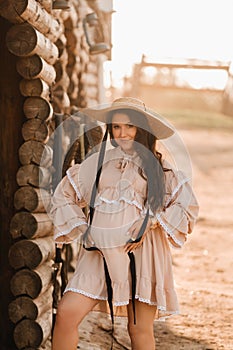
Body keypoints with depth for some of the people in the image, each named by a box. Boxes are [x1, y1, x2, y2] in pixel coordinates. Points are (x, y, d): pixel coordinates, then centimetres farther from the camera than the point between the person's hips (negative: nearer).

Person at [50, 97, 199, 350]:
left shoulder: (157, 166, 8)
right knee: (66, 314, -12)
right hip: (100, 253, 2)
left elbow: (187, 205, 7)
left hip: (141, 253, -2)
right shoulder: (97, 162, 12)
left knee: (140, 330, 1)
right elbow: (63, 195, 20)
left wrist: (151, 222, -5)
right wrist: (81, 228, 6)